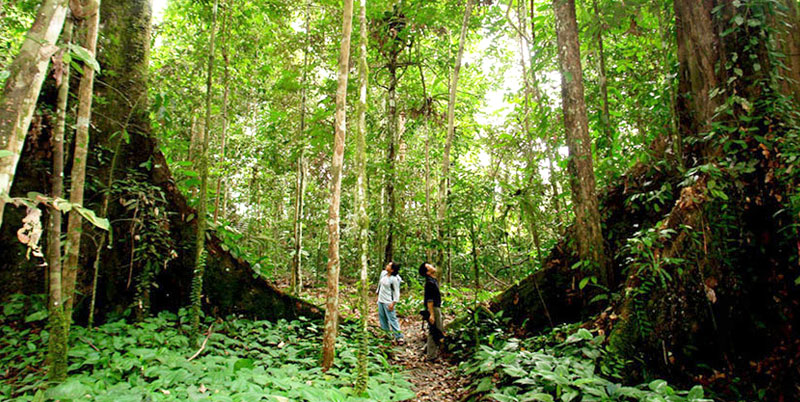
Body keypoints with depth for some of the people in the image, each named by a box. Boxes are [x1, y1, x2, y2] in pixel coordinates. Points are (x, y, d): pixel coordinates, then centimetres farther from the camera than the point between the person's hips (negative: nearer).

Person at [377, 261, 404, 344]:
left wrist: (393, 303, -19)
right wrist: (378, 293, 21)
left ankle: (399, 337, 1)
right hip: (380, 300, 8)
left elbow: (396, 292, -15)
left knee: (392, 319, -7)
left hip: (388, 302, -8)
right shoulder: (383, 273, 2)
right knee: (382, 318, 17)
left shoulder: (394, 279, -20)